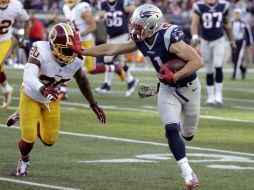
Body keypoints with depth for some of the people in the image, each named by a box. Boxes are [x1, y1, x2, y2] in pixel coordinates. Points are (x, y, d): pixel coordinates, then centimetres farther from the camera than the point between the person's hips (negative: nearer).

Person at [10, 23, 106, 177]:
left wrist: (93, 104, 3)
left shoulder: (76, 60, -22)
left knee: (49, 140, 7)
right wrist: (42, 89, -73)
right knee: (29, 138, -7)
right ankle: (24, 161, 29)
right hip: (31, 97, -4)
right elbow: (29, 76, -53)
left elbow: (82, 80, 0)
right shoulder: (41, 52, -38)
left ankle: (35, 123, 41)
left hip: (51, 100, 4)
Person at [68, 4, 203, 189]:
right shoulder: (140, 40, -12)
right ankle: (188, 173, -11)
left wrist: (174, 77, -35)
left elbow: (198, 61, -33)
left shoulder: (169, 40, -32)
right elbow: (111, 49, -2)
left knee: (188, 133, 12)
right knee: (171, 129, -16)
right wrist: (81, 51, 0)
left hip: (188, 87, -4)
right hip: (168, 89, 4)